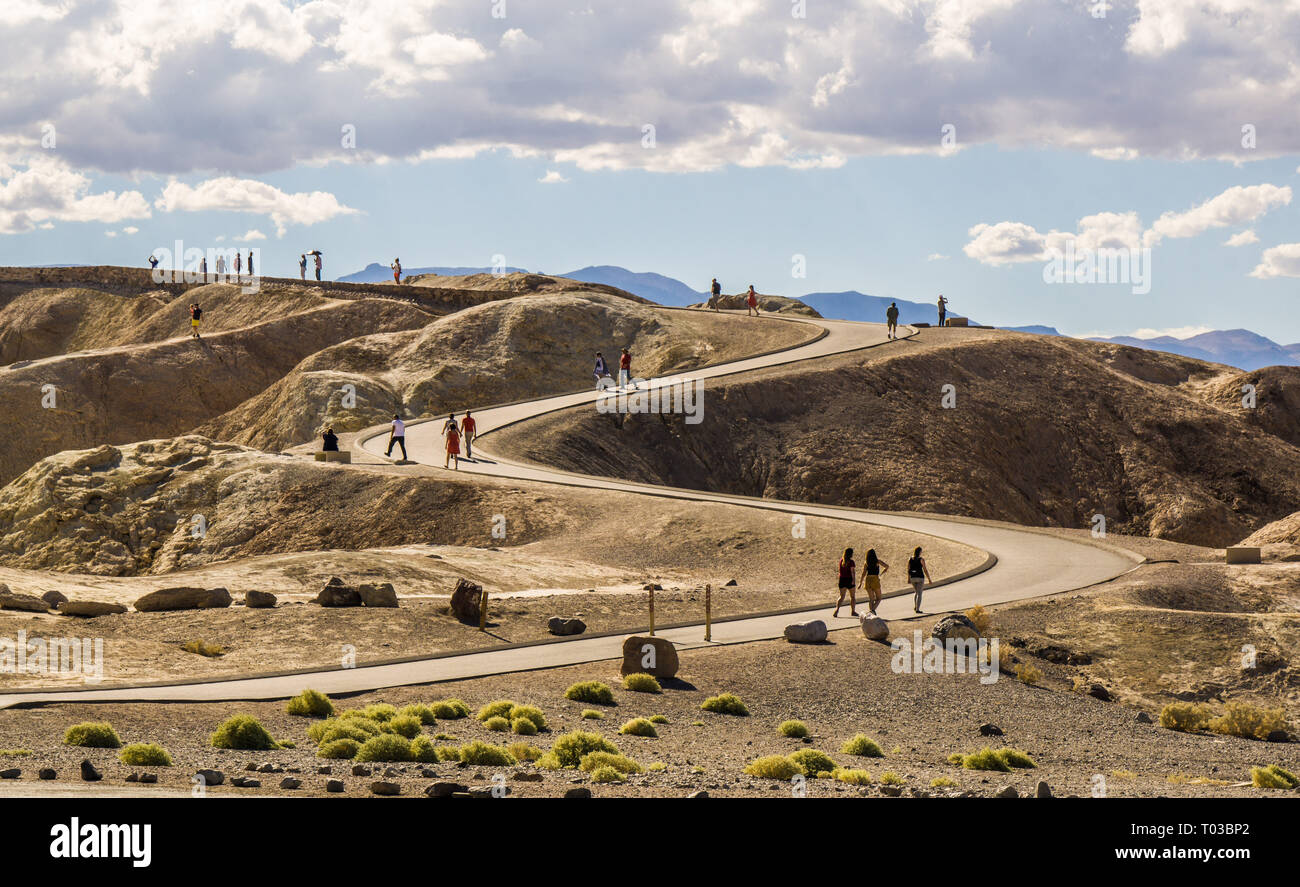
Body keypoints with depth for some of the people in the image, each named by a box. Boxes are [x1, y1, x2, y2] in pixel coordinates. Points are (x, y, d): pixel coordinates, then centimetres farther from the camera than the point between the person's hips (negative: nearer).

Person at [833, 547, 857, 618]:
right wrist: (853, 580, -20)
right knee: (853, 596, 14)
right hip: (849, 579, -4)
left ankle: (837, 610, -13)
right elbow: (852, 571, -18)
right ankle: (853, 611, 21)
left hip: (842, 579, 4)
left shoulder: (841, 560, 4)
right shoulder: (851, 562, -12)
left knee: (841, 596, 7)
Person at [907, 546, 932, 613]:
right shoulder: (921, 559, -11)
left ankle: (915, 606, 13)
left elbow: (908, 569, 6)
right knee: (919, 594, 1)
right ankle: (917, 609, -5)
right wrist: (929, 579, -1)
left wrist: (908, 578, 17)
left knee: (917, 592, 23)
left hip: (913, 578, 4)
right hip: (920, 578, -4)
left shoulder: (910, 559, 2)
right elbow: (925, 570, -10)